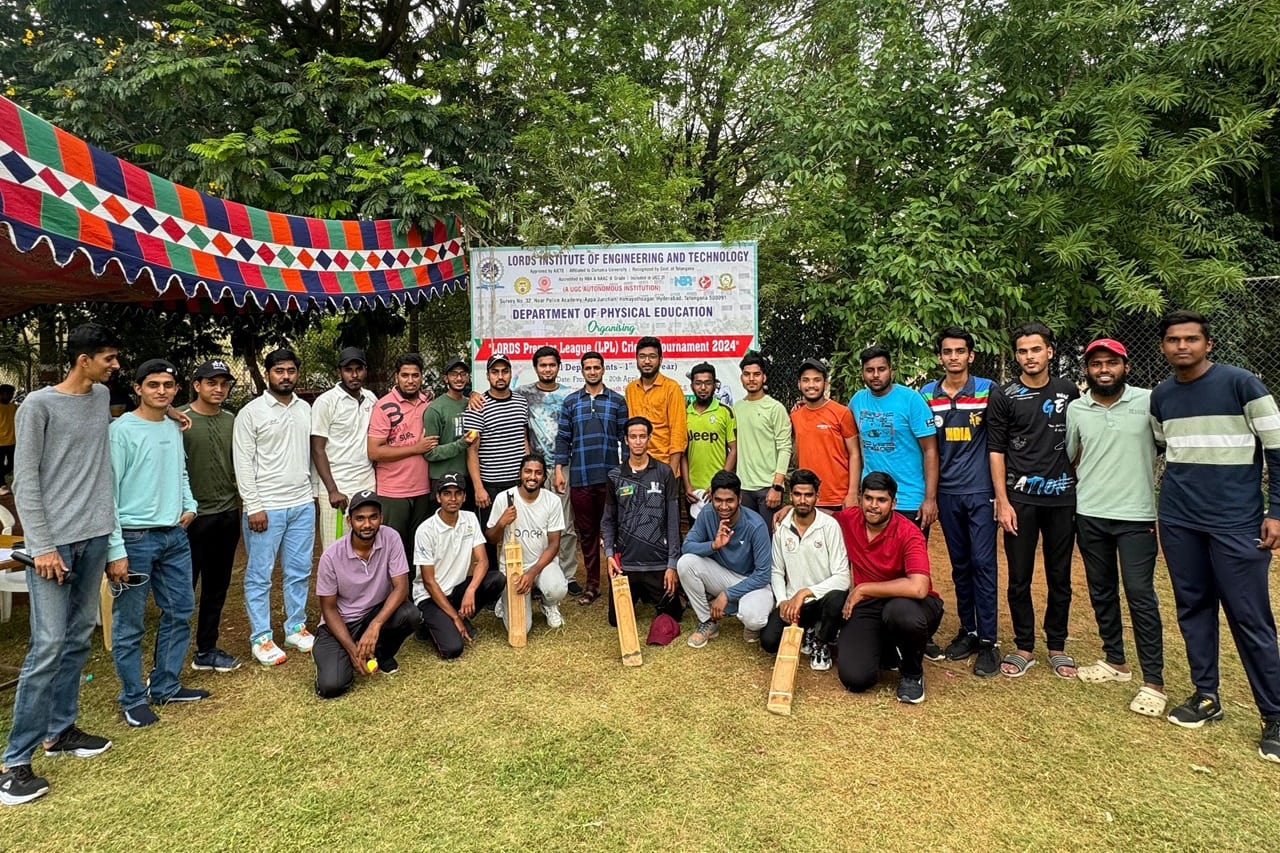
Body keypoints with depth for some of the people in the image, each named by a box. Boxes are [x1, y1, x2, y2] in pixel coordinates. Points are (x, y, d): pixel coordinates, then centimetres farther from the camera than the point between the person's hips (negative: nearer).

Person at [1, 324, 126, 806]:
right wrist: (42, 546, -12)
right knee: (48, 647, -7)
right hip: (55, 542, -6)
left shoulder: (102, 397, 10)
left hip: (94, 538, 6)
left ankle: (61, 730, 24)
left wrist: (112, 539, 14)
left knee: (78, 640, 11)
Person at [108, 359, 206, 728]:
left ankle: (166, 686, 29)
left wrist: (190, 505, 4)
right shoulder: (121, 430, -11)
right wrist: (115, 549, -16)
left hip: (175, 535, 7)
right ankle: (133, 699, 20)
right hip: (135, 537, -7)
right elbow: (109, 491, -13)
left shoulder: (174, 428, 10)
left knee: (180, 612, 14)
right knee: (130, 624, 5)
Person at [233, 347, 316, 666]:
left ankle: (296, 628, 24)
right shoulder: (251, 412, -5)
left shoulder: (305, 409, 10)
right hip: (266, 507, -5)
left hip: (303, 504, 5)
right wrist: (253, 507, -13)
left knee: (299, 572, 12)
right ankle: (261, 638, 15)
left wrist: (311, 492, 10)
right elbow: (243, 463, -8)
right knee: (259, 575, 4)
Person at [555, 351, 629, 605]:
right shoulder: (570, 402, 9)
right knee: (586, 533, 9)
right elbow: (563, 438, 8)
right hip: (580, 478, 1)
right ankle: (592, 584, 19)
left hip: (610, 476, -1)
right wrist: (559, 469, 1)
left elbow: (625, 436, 5)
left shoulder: (617, 400, 6)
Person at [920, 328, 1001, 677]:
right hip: (947, 493, 3)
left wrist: (999, 491, -5)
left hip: (981, 490, -3)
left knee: (983, 563, -3)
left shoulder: (987, 390, -2)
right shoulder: (927, 395, 5)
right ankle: (968, 631, 23)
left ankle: (988, 641, 6)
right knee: (960, 565, 11)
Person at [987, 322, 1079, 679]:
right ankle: (1024, 648, 17)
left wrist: (1082, 489, 6)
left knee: (1060, 577, 10)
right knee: (1019, 578, 4)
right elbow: (996, 450, -2)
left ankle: (1057, 646, 24)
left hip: (1062, 497, 2)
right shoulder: (1003, 396, 0)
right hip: (1020, 498, -2)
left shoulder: (1069, 392, 7)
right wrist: (1002, 500, -8)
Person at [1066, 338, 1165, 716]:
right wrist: (1078, 501, 9)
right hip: (1090, 516, 4)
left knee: (1140, 595, -4)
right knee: (1101, 592, 13)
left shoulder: (1149, 402, -5)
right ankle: (1115, 661, 28)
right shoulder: (1075, 409, 4)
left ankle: (1154, 682, 6)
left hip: (1136, 516, -3)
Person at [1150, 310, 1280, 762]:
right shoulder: (1160, 396, 8)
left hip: (1236, 522, -4)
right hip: (1178, 522, 5)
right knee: (1193, 608, 11)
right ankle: (1206, 696, 23)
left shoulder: (1240, 383, -6)